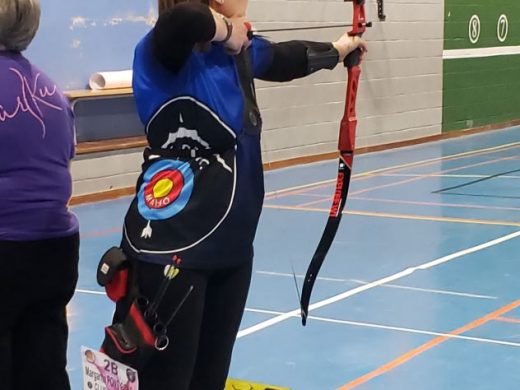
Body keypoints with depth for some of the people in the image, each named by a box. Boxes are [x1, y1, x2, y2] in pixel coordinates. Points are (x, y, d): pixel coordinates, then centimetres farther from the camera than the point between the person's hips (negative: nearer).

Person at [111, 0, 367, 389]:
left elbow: (286, 58, 30)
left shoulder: (240, 52, 9)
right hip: (172, 249, -8)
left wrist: (340, 48, 46)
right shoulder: (167, 50, -15)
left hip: (231, 244, 8)